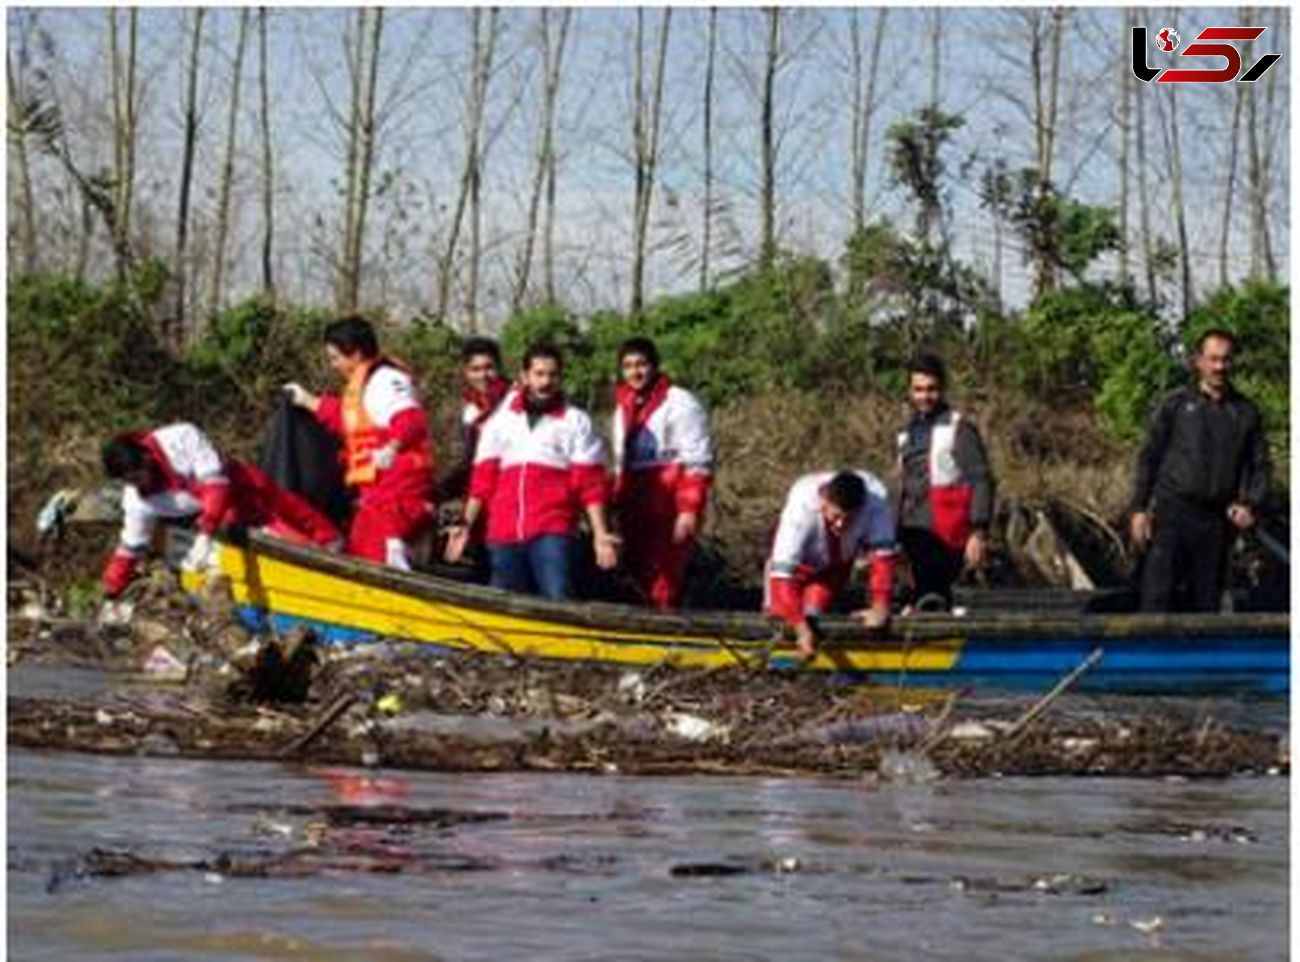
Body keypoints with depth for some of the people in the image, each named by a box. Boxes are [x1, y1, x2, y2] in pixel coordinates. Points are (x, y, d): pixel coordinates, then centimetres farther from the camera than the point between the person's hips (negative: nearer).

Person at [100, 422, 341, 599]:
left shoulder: (180, 438, -35)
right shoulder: (136, 501, -21)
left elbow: (215, 481, -38)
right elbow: (130, 548, -10)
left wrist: (205, 536, -47)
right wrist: (110, 597, -9)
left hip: (244, 484, -1)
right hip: (234, 517, 1)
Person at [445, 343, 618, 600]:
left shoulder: (576, 422, 7)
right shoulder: (500, 421, 16)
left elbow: (590, 484, 3)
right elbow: (482, 480, 16)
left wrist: (600, 533, -5)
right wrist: (466, 524, 9)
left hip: (552, 533, -4)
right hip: (503, 534, 4)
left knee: (557, 600, -17)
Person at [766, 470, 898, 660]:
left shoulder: (876, 499, -40)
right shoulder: (802, 507, -45)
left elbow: (883, 553, -33)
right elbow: (783, 573, -47)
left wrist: (880, 607, -41)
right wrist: (801, 628, -53)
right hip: (804, 560, -1)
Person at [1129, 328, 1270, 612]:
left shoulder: (1246, 413, 11)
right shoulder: (1176, 405, 5)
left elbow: (1260, 466, 13)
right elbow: (1148, 458, 6)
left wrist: (1251, 505, -4)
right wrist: (1139, 509, -1)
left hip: (1217, 519, 2)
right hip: (1173, 512, -2)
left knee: (1206, 599, 5)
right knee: (1159, 592, -12)